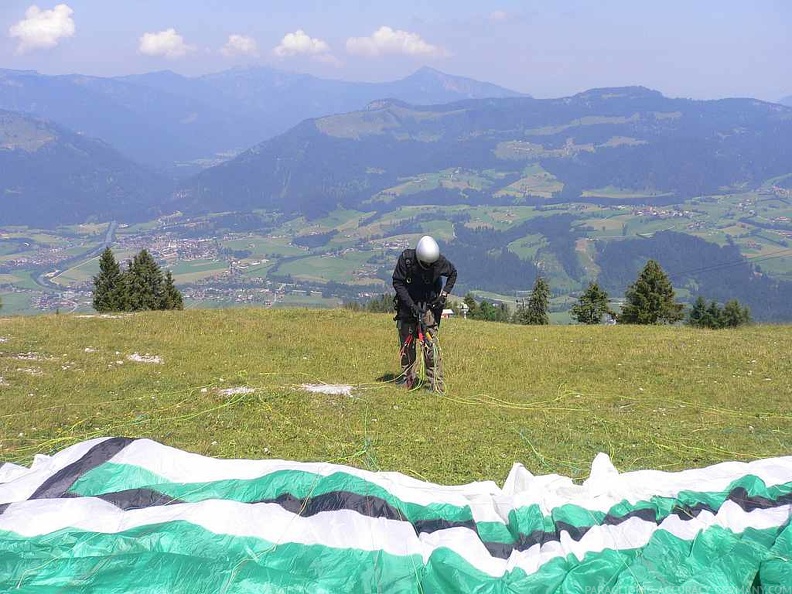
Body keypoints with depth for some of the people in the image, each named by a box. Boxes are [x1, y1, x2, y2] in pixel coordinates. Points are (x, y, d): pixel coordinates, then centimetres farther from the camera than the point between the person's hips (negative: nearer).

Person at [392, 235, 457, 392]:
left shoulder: (440, 261, -15)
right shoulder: (406, 258, -18)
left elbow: (453, 273, 7)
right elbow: (397, 283, -11)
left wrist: (444, 294, -5)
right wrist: (412, 305, -19)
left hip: (429, 305, -1)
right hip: (407, 304, 1)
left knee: (430, 343, -12)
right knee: (406, 343, 8)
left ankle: (436, 384, -11)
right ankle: (408, 378, 24)